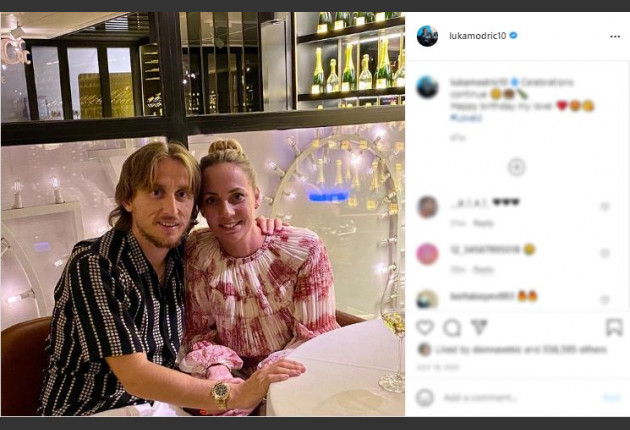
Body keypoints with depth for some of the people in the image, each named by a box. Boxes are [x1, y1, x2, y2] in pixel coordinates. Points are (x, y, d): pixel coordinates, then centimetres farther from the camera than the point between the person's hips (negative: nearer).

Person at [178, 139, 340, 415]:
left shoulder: (305, 250, -13)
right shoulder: (196, 253, -5)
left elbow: (315, 335, -9)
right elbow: (199, 329, 1)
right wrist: (216, 367, -20)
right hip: (234, 380, 1)